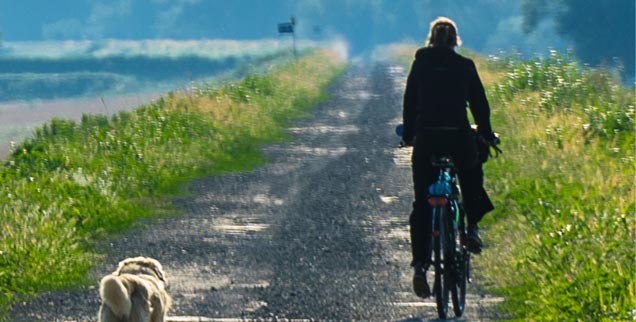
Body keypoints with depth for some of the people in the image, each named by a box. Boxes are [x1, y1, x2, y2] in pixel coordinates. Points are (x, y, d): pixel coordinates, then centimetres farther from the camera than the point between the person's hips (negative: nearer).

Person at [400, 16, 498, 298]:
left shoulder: (420, 64, 7)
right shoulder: (465, 66, 3)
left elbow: (410, 103, 11)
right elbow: (479, 103, 6)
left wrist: (408, 135, 23)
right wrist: (487, 135, 18)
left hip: (426, 138, 1)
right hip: (459, 138, -1)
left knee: (422, 204, 5)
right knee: (472, 180, 31)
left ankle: (420, 264, -6)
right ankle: (472, 228, 14)